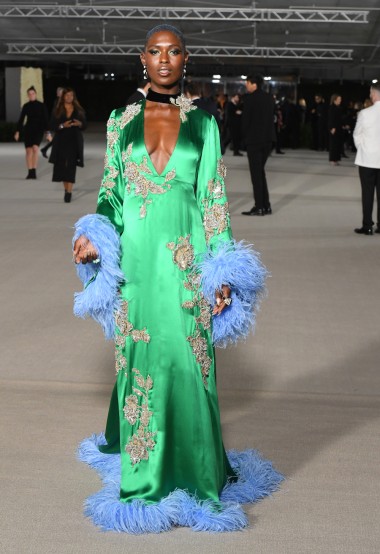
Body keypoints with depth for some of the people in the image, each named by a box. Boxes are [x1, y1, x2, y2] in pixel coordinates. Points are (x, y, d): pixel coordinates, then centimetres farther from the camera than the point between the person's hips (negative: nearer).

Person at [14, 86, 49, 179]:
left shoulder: (41, 106, -1)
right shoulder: (26, 106, 6)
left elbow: (45, 119, -2)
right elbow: (21, 119, 9)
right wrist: (18, 131, 3)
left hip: (38, 129, -3)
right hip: (28, 129, 3)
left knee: (35, 148, -23)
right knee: (28, 150, 1)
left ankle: (34, 171, -20)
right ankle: (30, 172, 7)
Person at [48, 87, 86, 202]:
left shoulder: (79, 110, 6)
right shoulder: (57, 111, 4)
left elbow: (84, 126, 9)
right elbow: (52, 126, 0)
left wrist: (79, 124, -14)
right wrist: (62, 125, -17)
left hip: (74, 142, -1)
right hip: (61, 141, 1)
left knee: (71, 166, -9)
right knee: (62, 166, 2)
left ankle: (69, 192, -13)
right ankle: (66, 189, 18)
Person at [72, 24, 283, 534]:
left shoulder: (202, 123, 6)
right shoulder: (122, 120, 9)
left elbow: (214, 197, 4)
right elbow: (111, 192, 11)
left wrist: (222, 271, -2)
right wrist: (97, 237, -8)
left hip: (185, 259, -1)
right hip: (135, 257, 1)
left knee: (185, 359, -4)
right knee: (138, 359, 5)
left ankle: (194, 468, 13)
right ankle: (143, 470, 20)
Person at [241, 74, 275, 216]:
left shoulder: (249, 98, -11)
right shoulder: (270, 98, 8)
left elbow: (245, 119, -10)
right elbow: (272, 117, 9)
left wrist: (245, 136, 3)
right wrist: (267, 133, 13)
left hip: (254, 139, -6)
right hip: (268, 139, 7)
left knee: (256, 172, -1)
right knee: (260, 171, 16)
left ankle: (259, 207, -2)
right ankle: (266, 205, 15)